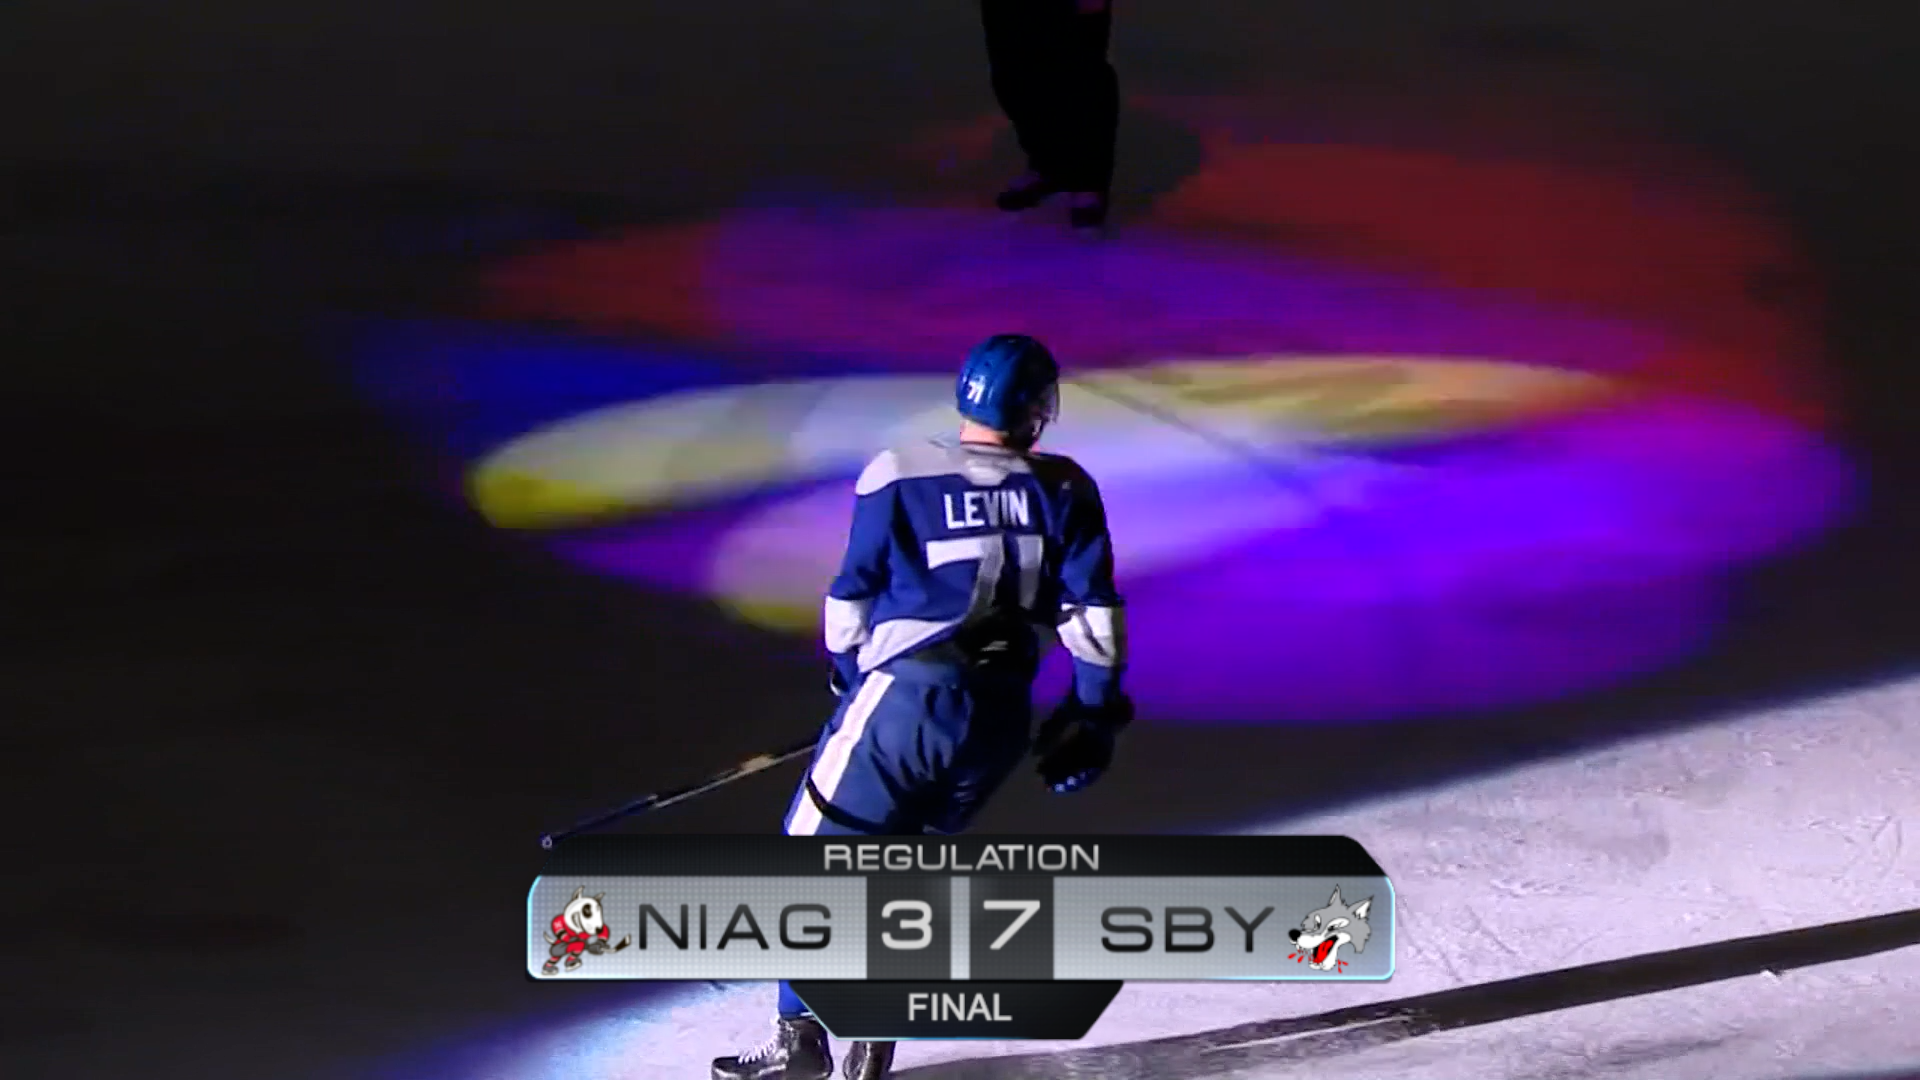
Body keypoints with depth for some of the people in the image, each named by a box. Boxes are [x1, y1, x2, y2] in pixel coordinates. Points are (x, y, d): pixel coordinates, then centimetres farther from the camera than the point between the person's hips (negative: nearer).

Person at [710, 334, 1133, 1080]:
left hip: (909, 694, -4)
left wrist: (850, 680, 21)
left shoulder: (899, 478, -2)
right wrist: (1094, 713, 15)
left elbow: (852, 598, 5)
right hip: (1004, 714, 4)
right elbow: (1094, 612, 4)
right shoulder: (1063, 491, 5)